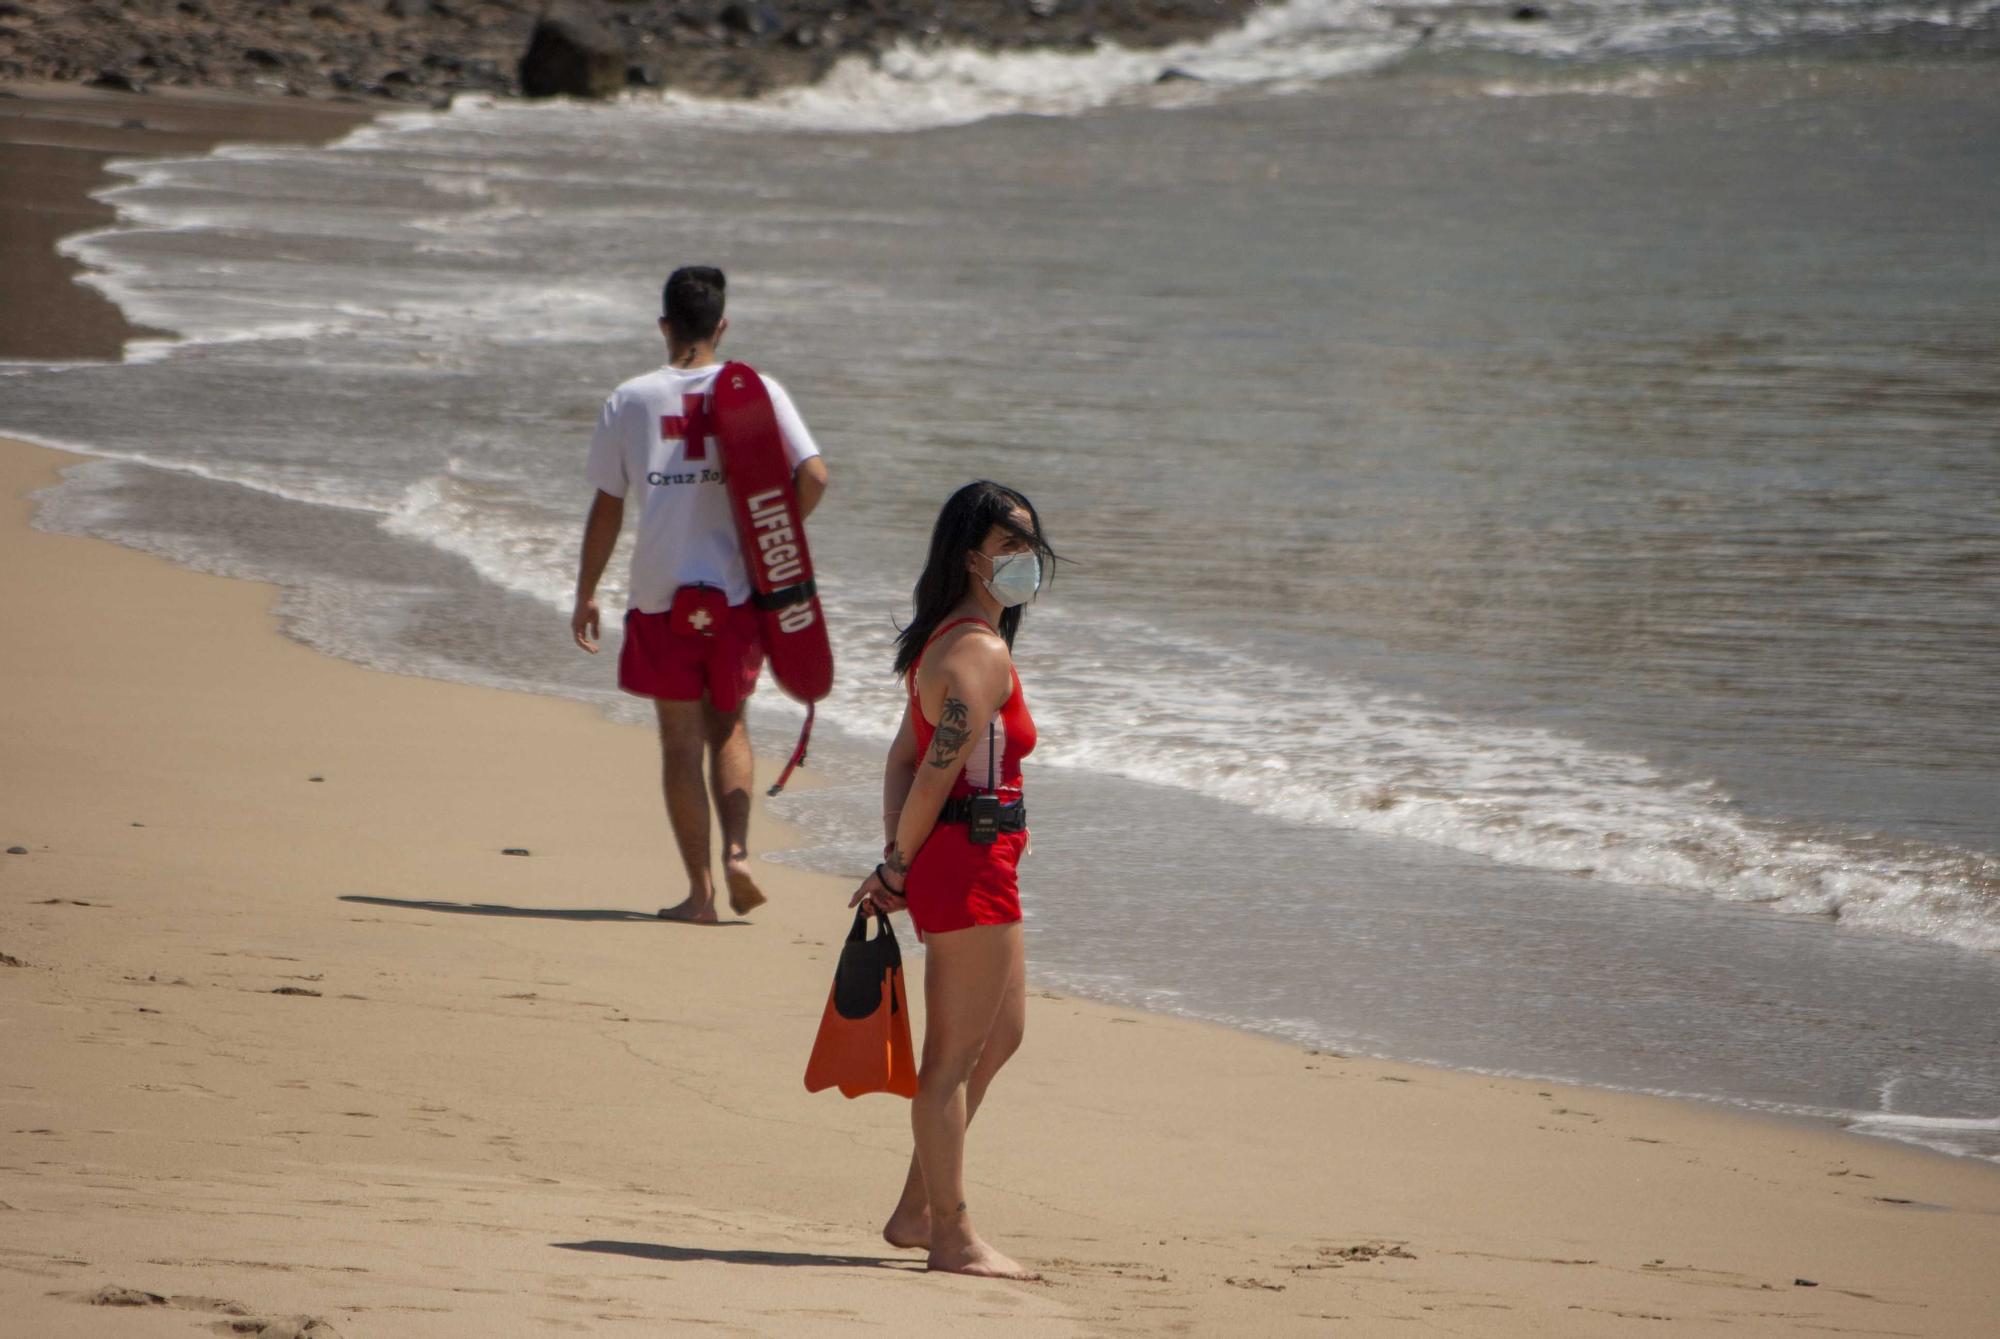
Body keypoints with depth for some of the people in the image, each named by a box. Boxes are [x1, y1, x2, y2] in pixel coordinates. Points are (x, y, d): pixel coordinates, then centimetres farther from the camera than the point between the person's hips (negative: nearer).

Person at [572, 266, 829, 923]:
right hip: (739, 590, 1)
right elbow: (813, 476, -10)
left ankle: (700, 888, 3)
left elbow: (607, 506, 1)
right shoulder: (758, 392, -2)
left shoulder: (630, 400, -1)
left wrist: (586, 595, 10)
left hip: (661, 594, -1)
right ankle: (737, 850, -2)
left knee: (681, 739, 5)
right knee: (728, 726, 18)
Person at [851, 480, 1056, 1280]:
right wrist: (898, 867, -10)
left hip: (975, 866, 11)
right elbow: (937, 771, -21)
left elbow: (905, 758, 12)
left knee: (1000, 1034, 22)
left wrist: (895, 865, 4)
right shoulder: (982, 653, -18)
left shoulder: (945, 641, 14)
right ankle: (953, 1238, 5)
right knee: (955, 1056, -2)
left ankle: (917, 1211, 28)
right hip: (967, 863, -11)